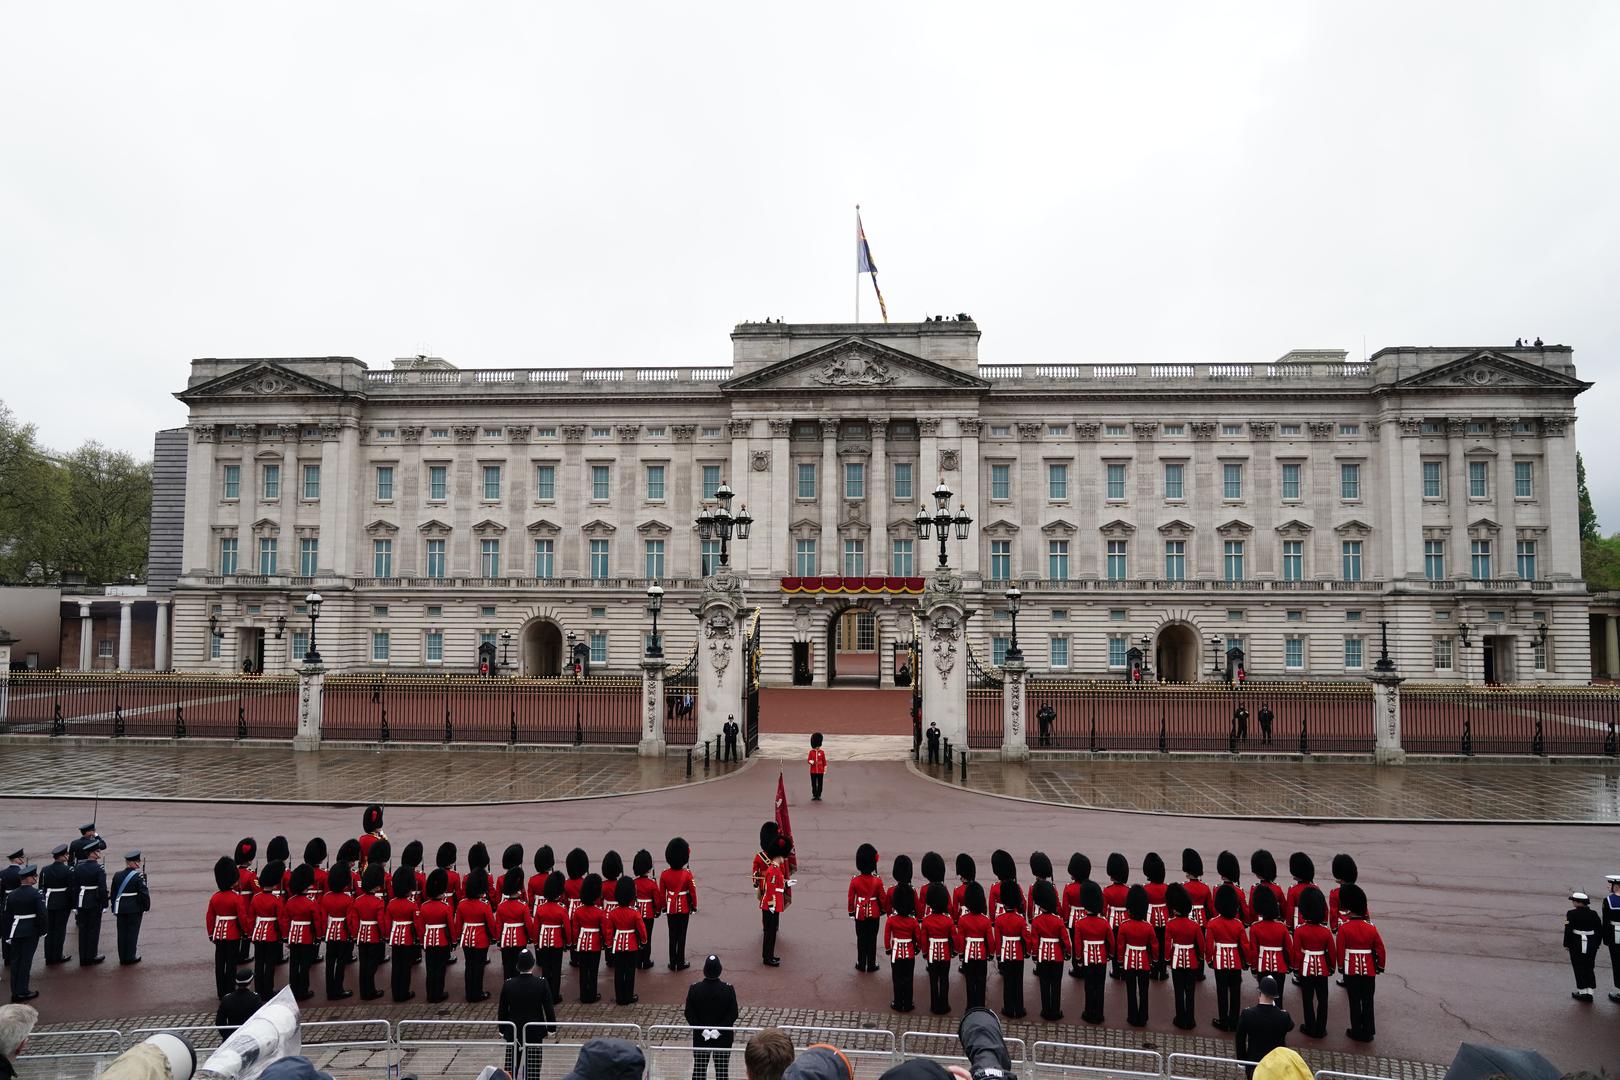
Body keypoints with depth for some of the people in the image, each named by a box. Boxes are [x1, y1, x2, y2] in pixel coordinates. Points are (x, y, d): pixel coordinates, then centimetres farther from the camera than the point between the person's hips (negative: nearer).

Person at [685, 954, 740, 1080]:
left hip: (700, 1038, 1)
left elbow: (689, 1014, -12)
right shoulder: (729, 989, -15)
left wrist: (703, 1030, -11)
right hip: (723, 1039, -1)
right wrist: (719, 1030, -13)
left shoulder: (694, 989, -13)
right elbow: (733, 1014, -14)